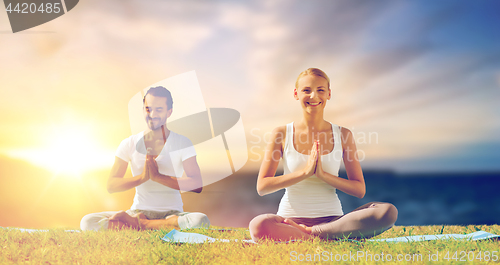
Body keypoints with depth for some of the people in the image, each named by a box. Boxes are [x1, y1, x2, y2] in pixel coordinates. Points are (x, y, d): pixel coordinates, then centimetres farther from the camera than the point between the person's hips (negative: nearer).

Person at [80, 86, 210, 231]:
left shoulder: (182, 143, 0)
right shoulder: (129, 144, 6)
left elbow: (197, 185, -12)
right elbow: (111, 185, -1)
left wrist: (158, 176, -21)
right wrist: (141, 177, -18)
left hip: (171, 214, -1)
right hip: (137, 212, 1)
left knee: (201, 221, -36)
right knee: (87, 222, -21)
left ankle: (140, 225, -20)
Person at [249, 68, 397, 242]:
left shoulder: (343, 135, 7)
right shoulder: (282, 134, 3)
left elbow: (359, 190, 5)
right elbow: (262, 187, -4)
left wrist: (323, 175, -12)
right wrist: (305, 172, -14)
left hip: (331, 219, 3)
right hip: (290, 217, -2)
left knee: (388, 212, -24)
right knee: (259, 226, -38)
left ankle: (310, 233, -19)